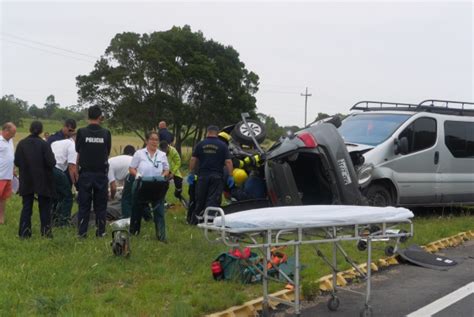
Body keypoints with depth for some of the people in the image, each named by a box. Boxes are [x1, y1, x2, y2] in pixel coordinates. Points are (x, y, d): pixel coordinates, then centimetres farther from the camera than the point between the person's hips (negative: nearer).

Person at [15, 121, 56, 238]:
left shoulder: (21, 144, -5)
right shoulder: (44, 144, -14)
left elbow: (17, 162, -2)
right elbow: (51, 162, -17)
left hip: (26, 181, 3)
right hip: (42, 180, -3)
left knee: (26, 206, 11)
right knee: (44, 206, 10)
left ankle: (24, 232, 9)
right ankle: (46, 231, 11)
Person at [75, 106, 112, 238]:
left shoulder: (81, 132, -6)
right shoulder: (106, 133, -4)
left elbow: (78, 153, 4)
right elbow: (108, 153, 6)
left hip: (85, 172, 0)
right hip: (101, 173, 0)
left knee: (84, 204, 6)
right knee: (100, 204, 9)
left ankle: (82, 232, 6)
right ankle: (101, 231, 11)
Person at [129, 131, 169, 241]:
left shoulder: (162, 155, 8)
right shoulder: (139, 153, 1)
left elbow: (167, 170, 11)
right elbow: (131, 169, 2)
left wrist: (163, 176, -10)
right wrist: (137, 175, -17)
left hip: (157, 188, 1)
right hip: (141, 186, -1)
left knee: (159, 211, -5)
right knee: (138, 210, 9)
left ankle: (161, 235, -3)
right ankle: (133, 232, 25)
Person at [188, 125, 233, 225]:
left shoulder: (200, 144, 4)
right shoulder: (222, 145, -1)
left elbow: (193, 159, 2)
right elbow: (228, 161, -6)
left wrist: (191, 173, 9)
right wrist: (230, 176, -3)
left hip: (203, 175, 2)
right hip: (217, 176, -2)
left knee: (200, 199, 13)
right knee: (213, 199, -2)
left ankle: (195, 219, 21)